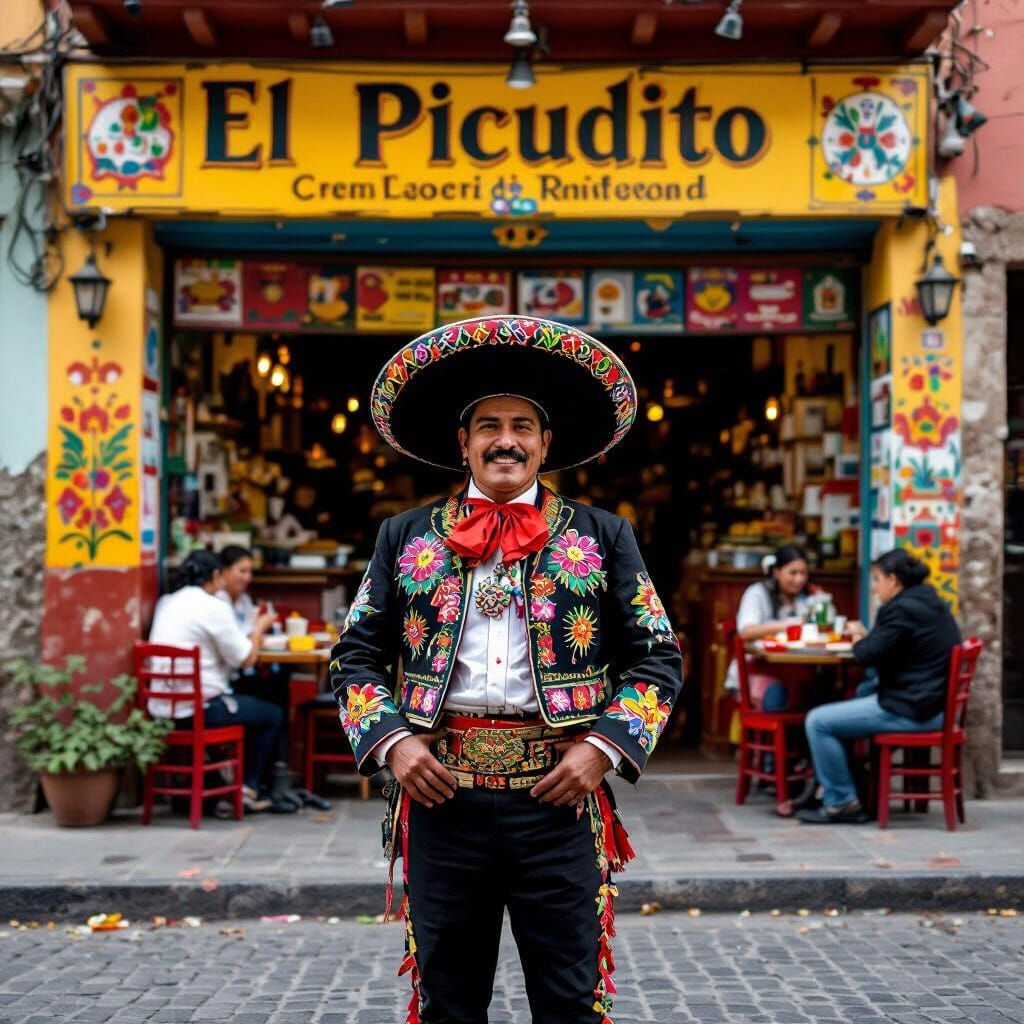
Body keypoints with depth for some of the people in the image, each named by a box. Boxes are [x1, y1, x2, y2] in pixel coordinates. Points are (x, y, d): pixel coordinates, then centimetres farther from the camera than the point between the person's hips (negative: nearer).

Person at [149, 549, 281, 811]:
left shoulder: (165, 603, 10)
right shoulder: (214, 607, -13)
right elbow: (246, 658, -8)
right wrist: (259, 628, 10)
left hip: (163, 708, 8)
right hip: (199, 710, -8)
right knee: (273, 716, 14)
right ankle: (247, 789, 18)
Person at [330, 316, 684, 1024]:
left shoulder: (602, 536, 8)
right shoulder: (405, 537, 11)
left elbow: (659, 658, 6)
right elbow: (356, 656, 12)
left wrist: (605, 747, -7)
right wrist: (392, 741, -4)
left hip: (559, 792, -1)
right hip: (441, 791, 1)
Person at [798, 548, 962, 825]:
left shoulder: (902, 609, -17)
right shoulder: (932, 604, 14)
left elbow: (867, 655, -17)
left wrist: (858, 636, 3)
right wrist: (867, 636, 8)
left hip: (911, 712, -11)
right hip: (935, 704, 11)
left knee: (817, 722, -7)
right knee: (862, 693, 34)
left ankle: (841, 802, 0)